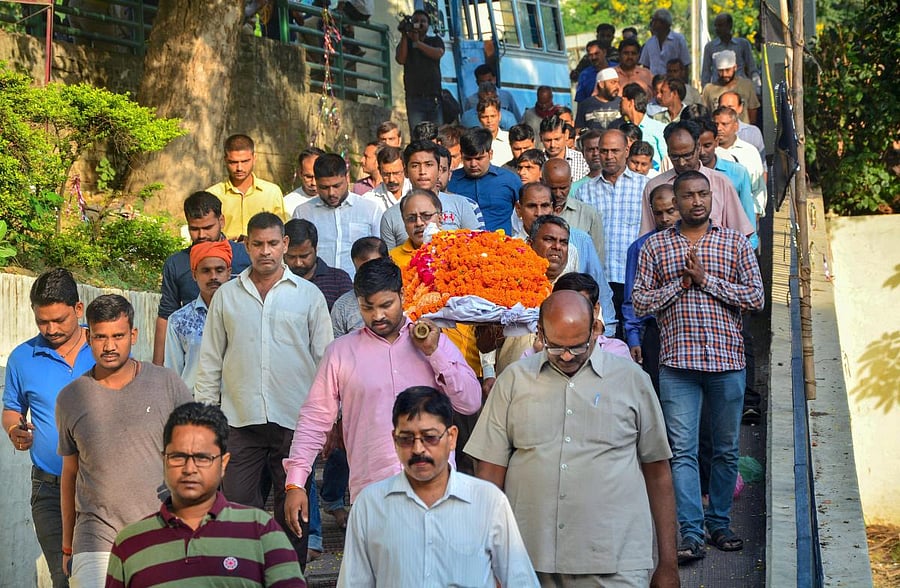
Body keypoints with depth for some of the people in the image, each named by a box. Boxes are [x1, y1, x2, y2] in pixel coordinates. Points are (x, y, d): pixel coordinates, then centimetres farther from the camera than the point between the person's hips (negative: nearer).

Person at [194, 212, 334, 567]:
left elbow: (326, 359, 5)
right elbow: (210, 361, 10)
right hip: (239, 421, 1)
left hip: (294, 421, -1)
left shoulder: (309, 295, 4)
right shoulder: (226, 295, 8)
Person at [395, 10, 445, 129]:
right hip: (414, 98, -1)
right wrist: (405, 36, -5)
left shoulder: (435, 40, 17)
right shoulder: (405, 42, 17)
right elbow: (400, 60, -1)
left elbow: (438, 54, -5)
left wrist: (417, 42, -7)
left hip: (434, 97, 1)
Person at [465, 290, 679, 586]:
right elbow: (491, 470, 7)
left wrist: (668, 563, 6)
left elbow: (657, 471, 7)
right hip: (530, 563, 1)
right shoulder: (514, 379, 7)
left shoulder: (632, 378, 5)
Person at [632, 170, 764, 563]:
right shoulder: (655, 246, 8)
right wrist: (681, 281, -9)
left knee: (726, 449, 10)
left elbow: (756, 298, -1)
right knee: (682, 449, -7)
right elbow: (640, 302, 3)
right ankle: (691, 534, -7)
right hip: (678, 361, -1)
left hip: (727, 358, 1)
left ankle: (719, 523, 24)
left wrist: (706, 280, -9)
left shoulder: (736, 243, 7)